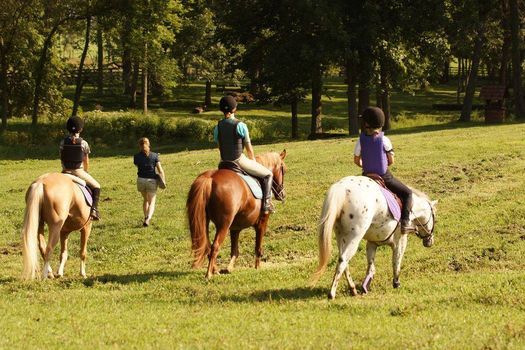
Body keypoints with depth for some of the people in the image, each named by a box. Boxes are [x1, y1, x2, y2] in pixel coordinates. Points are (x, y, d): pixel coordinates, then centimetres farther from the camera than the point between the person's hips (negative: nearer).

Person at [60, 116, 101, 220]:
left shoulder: (63, 142, 0)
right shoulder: (84, 143, -6)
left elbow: (61, 158, 8)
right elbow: (86, 162, 3)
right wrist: (85, 172, 21)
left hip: (66, 172, 2)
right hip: (79, 172, -2)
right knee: (96, 186, 17)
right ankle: (94, 208, -2)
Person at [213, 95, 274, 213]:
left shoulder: (218, 127, 1)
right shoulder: (240, 125, -13)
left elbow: (220, 147, 9)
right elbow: (249, 148, -6)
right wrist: (253, 162, 11)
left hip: (225, 162, 5)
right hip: (239, 161, -5)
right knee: (268, 175, 11)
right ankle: (266, 203, 0)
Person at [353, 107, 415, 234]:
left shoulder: (361, 140, -8)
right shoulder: (384, 140, -14)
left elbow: (356, 160, 2)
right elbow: (391, 161, -6)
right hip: (384, 176, -3)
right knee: (407, 193, 12)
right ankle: (405, 222, -2)